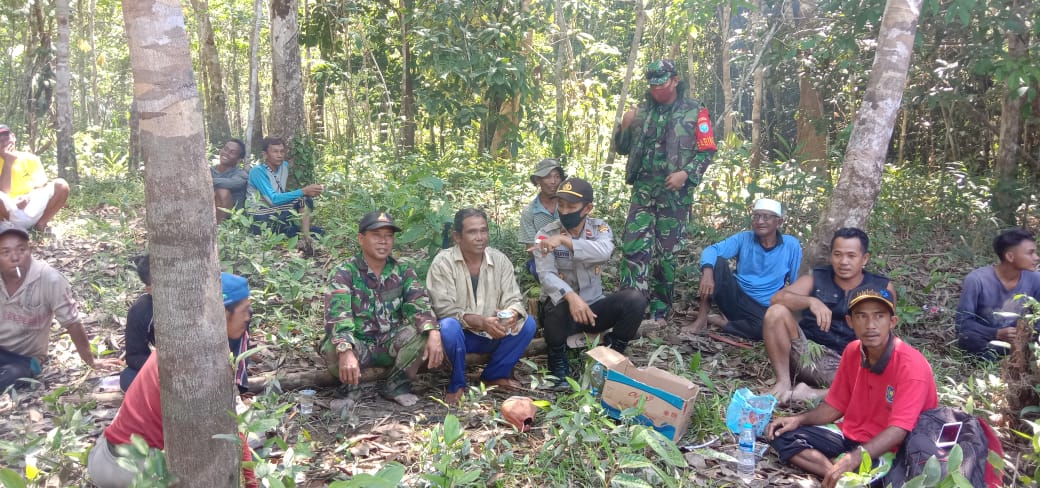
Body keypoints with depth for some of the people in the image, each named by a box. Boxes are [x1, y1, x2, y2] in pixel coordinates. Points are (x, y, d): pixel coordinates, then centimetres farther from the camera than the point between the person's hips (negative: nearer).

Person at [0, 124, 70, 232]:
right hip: (11, 214, -3)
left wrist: (29, 196, -22)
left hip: (33, 211, 3)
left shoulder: (30, 158, 10)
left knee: (60, 185, -21)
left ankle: (41, 223, -8)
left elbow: (42, 184, 0)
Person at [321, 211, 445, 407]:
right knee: (334, 349, -35)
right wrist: (346, 351, -45)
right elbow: (337, 315, -26)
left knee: (423, 331, -25)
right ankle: (350, 385, -2)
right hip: (358, 345, -3)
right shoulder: (346, 272, -10)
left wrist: (434, 334, -37)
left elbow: (419, 304, -15)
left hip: (391, 345, 3)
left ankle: (396, 385, -5)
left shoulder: (403, 271, 0)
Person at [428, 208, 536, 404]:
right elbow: (444, 309, -22)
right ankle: (458, 384, -11)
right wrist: (480, 321, -35)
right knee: (449, 327, -37)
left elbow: (513, 300, -5)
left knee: (527, 324, -16)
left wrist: (512, 314, -31)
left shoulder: (500, 259, -4)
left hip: (491, 334, 5)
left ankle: (494, 375, 3)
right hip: (460, 334, -4)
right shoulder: (443, 262, -16)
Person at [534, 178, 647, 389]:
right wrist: (571, 297, -42)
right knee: (556, 310, -38)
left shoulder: (600, 228, -2)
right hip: (563, 307, -2)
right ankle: (558, 362, -7)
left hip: (593, 305, 2)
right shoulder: (546, 234, -8)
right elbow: (547, 275, -22)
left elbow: (604, 251, -27)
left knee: (635, 298, -23)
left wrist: (564, 240, -40)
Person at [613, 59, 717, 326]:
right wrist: (625, 126, -3)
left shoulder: (694, 111, 1)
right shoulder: (642, 111, 12)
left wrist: (686, 173, -16)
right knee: (634, 247, -8)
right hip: (643, 190, 3)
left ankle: (660, 311, 15)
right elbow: (622, 148, 16)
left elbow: (707, 151, -1)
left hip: (675, 194, -2)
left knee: (666, 253, 4)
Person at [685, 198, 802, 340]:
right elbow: (712, 250, -16)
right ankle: (702, 317, -16)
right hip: (737, 300, 1)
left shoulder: (792, 245, -4)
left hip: (764, 309, -1)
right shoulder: (743, 238, -2)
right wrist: (707, 272, -37)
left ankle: (719, 321, -15)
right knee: (718, 261, -22)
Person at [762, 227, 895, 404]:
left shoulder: (882, 288, 5)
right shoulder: (815, 279, 3)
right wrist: (811, 301, -32)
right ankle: (783, 383, -17)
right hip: (806, 352, 1)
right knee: (776, 312, -23)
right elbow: (778, 298, -14)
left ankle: (813, 395, -30)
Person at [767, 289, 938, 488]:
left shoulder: (912, 366, -21)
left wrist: (854, 459, -42)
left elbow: (898, 430, -29)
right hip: (850, 436, 8)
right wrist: (799, 419, -8)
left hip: (888, 452, -7)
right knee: (783, 435, -10)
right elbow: (835, 405, 10)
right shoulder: (852, 351, -1)